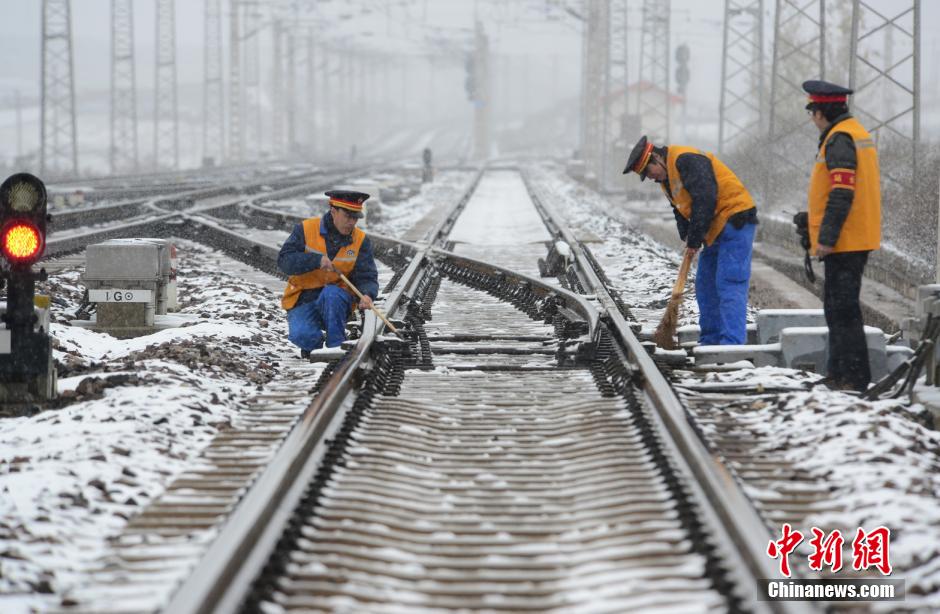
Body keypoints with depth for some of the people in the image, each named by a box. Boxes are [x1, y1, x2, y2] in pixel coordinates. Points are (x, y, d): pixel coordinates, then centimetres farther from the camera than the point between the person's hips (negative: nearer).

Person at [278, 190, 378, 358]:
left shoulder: (361, 241, 0)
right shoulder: (306, 229, -5)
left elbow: (367, 277, -4)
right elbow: (284, 260, -12)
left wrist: (367, 295, -28)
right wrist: (316, 260, -27)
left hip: (336, 301, 1)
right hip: (303, 301, -1)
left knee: (331, 292, -35)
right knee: (302, 335, -30)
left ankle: (336, 347, -21)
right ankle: (313, 345, 8)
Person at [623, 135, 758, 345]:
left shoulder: (686, 160, -18)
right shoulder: (666, 178, 15)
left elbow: (704, 200, -24)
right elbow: (680, 210, 19)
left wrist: (694, 240, -17)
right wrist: (687, 237, -1)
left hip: (735, 220, -11)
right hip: (717, 230, 11)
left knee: (729, 285, -16)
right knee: (705, 286, 13)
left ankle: (732, 345, -22)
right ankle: (710, 341, 19)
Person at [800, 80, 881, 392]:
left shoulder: (839, 139, -16)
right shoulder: (856, 133, 16)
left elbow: (841, 193, -23)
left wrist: (827, 237, -21)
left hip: (844, 241, -10)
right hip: (857, 238, 10)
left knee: (843, 308, -8)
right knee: (837, 307, 17)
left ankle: (854, 377, -8)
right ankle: (839, 372, 24)